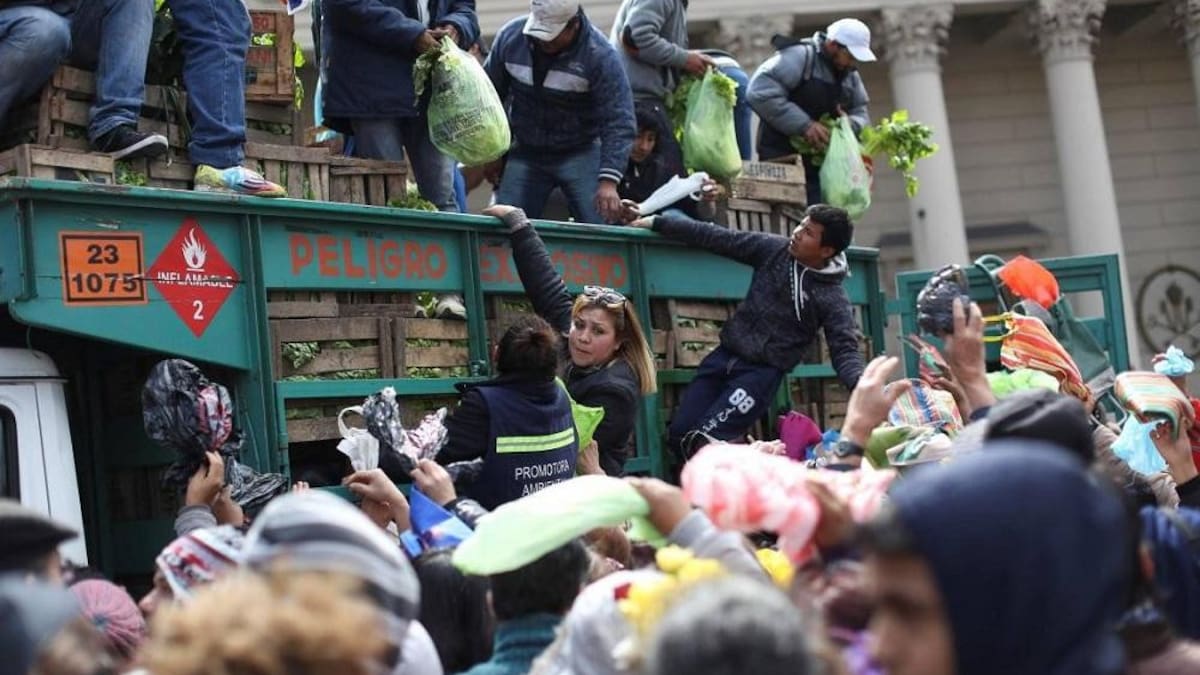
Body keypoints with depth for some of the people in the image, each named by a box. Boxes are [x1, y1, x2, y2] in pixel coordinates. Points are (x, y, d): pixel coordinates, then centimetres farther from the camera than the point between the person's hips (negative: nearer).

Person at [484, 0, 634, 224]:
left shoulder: (600, 56, -20)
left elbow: (618, 123, -22)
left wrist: (608, 181, -32)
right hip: (525, 153, 3)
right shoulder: (510, 36, -8)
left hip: (580, 154, -3)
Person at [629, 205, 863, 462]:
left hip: (763, 372, -5)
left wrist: (861, 384, -36)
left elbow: (844, 349, -14)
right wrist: (657, 222, 1)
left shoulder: (832, 298, -10)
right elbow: (716, 238, 2)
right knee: (678, 435, 1)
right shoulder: (773, 248, 0)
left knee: (701, 440, -17)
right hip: (725, 354, 5)